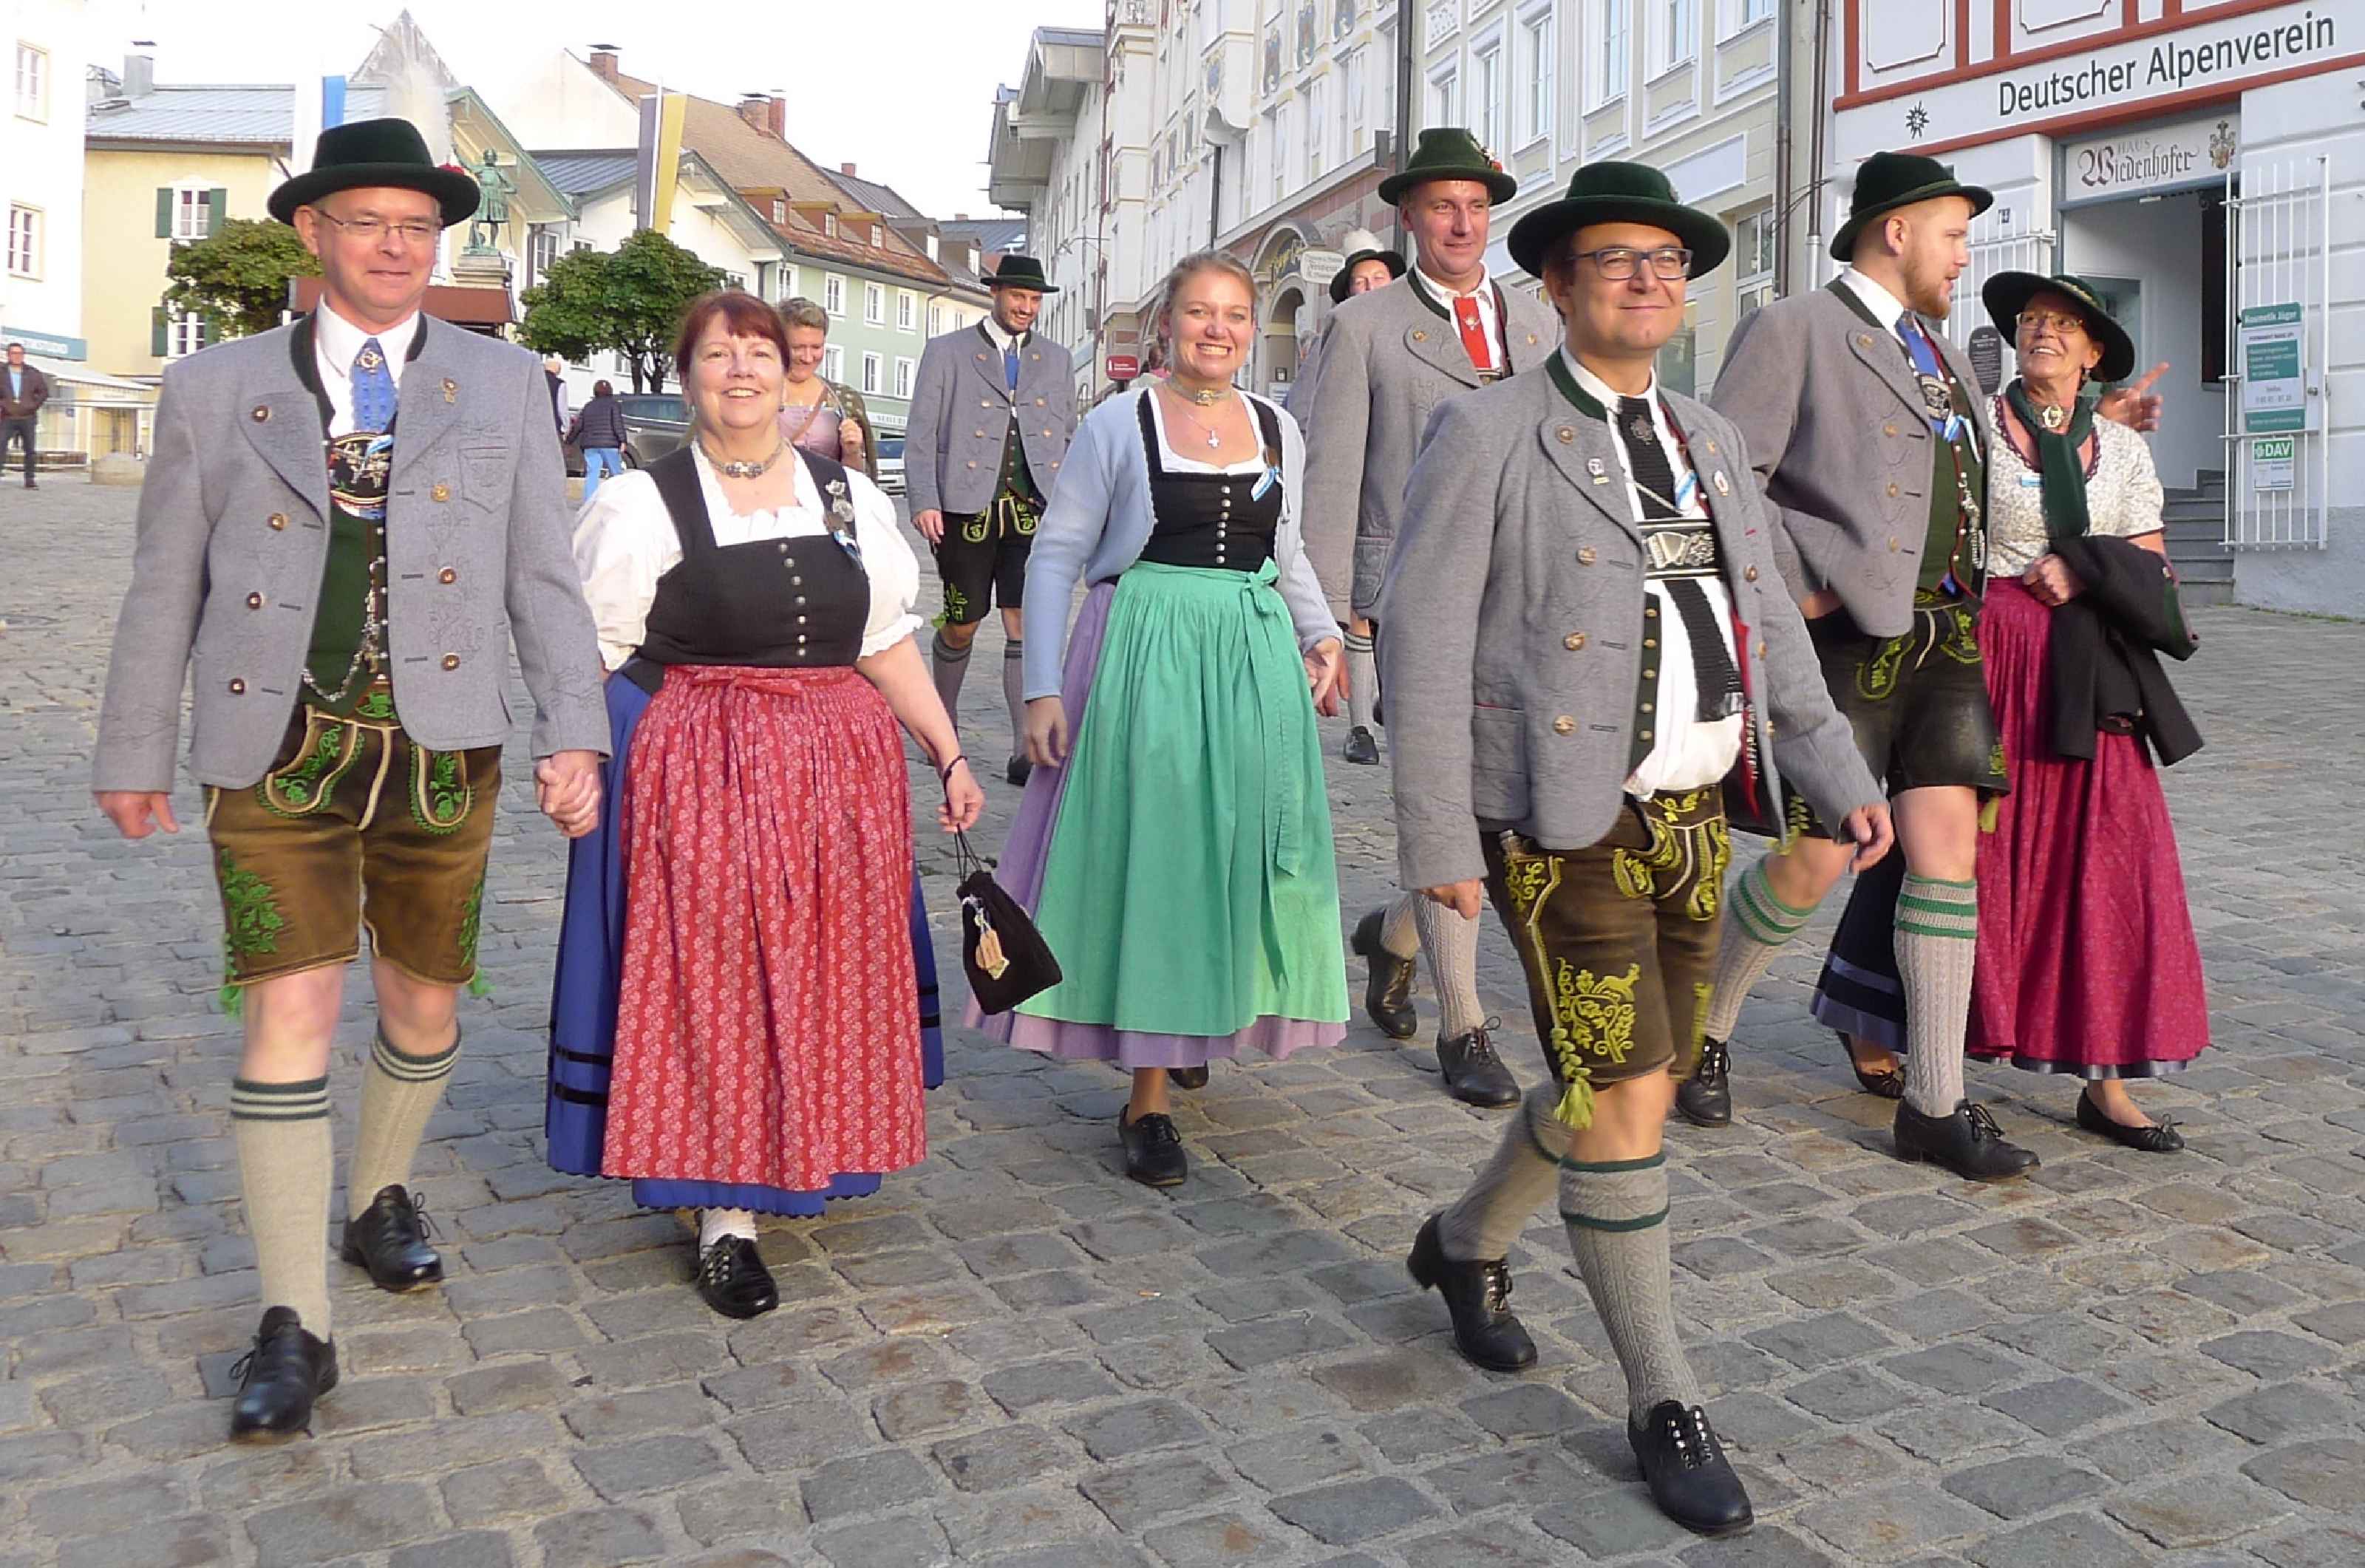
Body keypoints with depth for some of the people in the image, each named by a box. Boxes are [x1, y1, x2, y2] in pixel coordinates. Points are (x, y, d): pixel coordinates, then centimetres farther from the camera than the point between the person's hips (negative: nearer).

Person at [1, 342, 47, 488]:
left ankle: (30, 480, 12)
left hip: (28, 418, 1)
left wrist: (34, 405, 1)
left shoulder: (33, 374, 5)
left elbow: (44, 392, 10)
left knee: (30, 451, 5)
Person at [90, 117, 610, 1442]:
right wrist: (136, 753, 11)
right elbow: (166, 588, 9)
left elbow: (544, 578, 3)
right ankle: (295, 1329, 3)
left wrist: (576, 733, -7)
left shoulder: (505, 386, 6)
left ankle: (381, 1198, 41)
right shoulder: (217, 389, 5)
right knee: (292, 1016, -7)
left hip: (442, 749, 2)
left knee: (425, 1004, 13)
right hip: (279, 750, -1)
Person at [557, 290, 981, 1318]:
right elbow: (594, 656, -2)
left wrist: (949, 755, 8)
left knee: (830, 971, 10)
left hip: (842, 768, 4)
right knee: (715, 974, -3)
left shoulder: (848, 494, 10)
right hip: (704, 769, -4)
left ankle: (809, 1159, 31)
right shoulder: (644, 502, -1)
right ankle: (725, 1216, 7)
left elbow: (887, 643, 12)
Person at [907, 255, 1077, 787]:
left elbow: (1069, 439, 19)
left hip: (1034, 509, 2)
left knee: (1026, 625, -7)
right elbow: (921, 433, 2)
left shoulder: (1057, 360, 16)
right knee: (961, 626, 6)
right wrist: (924, 501, -9)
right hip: (966, 507, -1)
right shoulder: (946, 352, 7)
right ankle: (943, 721, 31)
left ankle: (1027, 751, -8)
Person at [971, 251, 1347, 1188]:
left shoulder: (1278, 431, 10)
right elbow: (1056, 555, -3)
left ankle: (1200, 1028, 35)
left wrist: (1322, 634, 6)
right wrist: (1042, 688, -10)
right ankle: (1147, 1101, 7)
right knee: (1151, 856, -2)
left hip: (1256, 657, 4)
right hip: (1147, 653, -4)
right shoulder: (1119, 425, -3)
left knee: (1237, 853, 9)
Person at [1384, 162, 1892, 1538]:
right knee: (1626, 1093, -7)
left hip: (1690, 816, 7)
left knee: (1644, 1079, 14)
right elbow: (1424, 636, -11)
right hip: (1564, 826, -7)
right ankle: (1664, 1401, 11)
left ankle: (1465, 1244, 39)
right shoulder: (1489, 433, -7)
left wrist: (1840, 774, 9)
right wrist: (1437, 837, -15)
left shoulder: (1709, 443, 14)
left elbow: (1770, 625, 17)